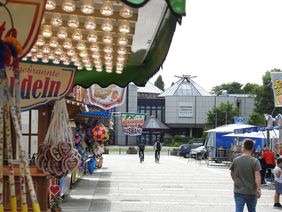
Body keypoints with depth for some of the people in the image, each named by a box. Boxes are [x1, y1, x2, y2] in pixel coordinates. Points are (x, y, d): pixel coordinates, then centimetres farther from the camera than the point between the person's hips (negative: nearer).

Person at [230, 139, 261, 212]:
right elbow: (257, 176, -17)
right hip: (251, 192, -1)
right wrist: (258, 189, -14)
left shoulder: (236, 160, -1)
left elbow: (232, 174, 12)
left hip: (238, 191, 1)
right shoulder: (255, 161, -10)